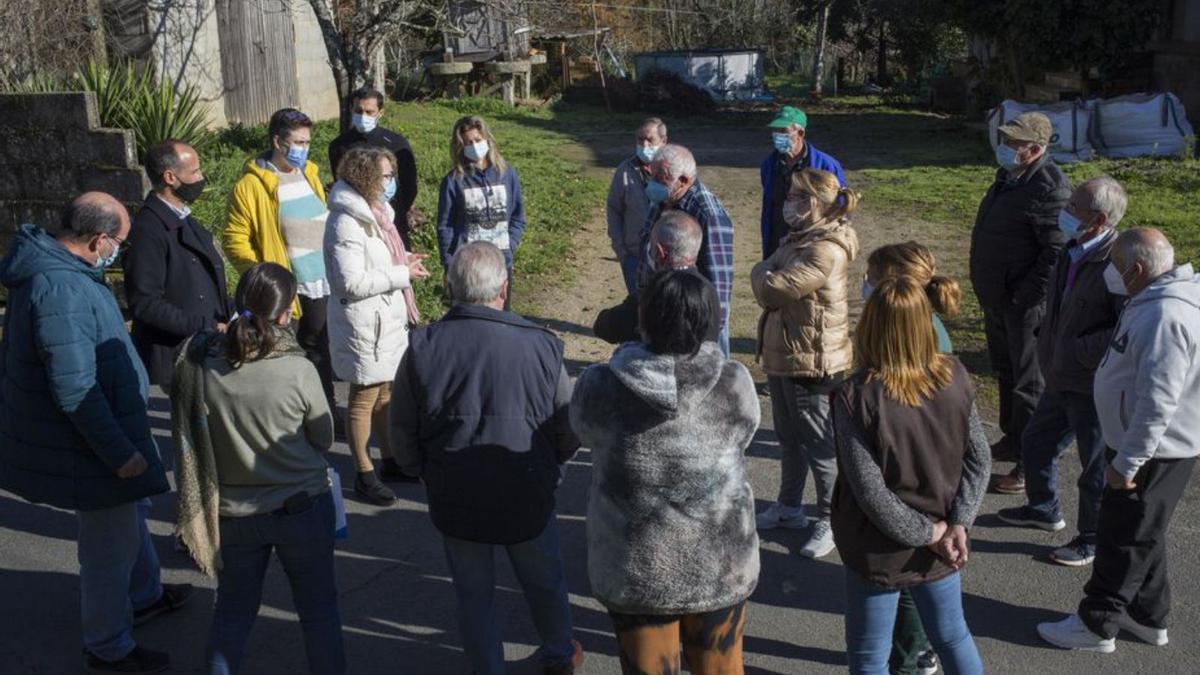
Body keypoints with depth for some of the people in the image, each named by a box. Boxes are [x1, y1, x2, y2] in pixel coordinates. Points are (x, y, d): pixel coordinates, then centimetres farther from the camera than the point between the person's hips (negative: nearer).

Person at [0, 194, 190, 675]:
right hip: (88, 447, -11)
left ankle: (145, 594, 50)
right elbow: (75, 390, -30)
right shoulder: (62, 290, -30)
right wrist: (119, 453, -23)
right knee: (111, 546, 5)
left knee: (131, 512, 28)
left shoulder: (51, 269, 3)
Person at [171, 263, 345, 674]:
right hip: (302, 505, -2)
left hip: (233, 512, 3)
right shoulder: (298, 370, -22)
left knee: (233, 609, 20)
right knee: (319, 607, 15)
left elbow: (190, 439, -1)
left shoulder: (200, 366, -15)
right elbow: (323, 438, -6)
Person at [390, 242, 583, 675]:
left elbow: (401, 433, -5)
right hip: (528, 498, 0)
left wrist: (425, 474, 14)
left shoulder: (422, 348, -15)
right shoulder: (541, 347, -18)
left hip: (455, 501, 0)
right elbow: (568, 432, -8)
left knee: (473, 595, 20)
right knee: (545, 583, 25)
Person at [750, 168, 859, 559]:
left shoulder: (825, 251, -26)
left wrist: (764, 273, -7)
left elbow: (770, 289, -25)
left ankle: (830, 521, 21)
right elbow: (765, 280, 11)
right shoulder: (801, 239, 8)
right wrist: (769, 274, -8)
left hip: (810, 363, -10)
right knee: (789, 439, 23)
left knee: (820, 447, 6)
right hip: (783, 357, 10)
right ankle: (788, 506, 40)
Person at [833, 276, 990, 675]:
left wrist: (929, 533, -12)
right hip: (941, 549, 5)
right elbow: (979, 458, -5)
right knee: (953, 638, 26)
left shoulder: (855, 398, -24)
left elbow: (869, 490, -23)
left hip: (880, 552, -4)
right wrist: (958, 525, -8)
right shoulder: (955, 378, -9)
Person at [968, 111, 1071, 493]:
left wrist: (1026, 297, -24)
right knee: (1005, 371, 22)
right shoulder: (1009, 176, 8)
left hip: (1024, 304, -10)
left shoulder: (1049, 188, -22)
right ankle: (1013, 440, 39)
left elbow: (1058, 252, -25)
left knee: (1027, 382, 0)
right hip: (996, 298, 10)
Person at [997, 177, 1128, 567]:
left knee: (1097, 468, 9)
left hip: (1094, 389, -9)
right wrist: (1050, 346, 12)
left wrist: (1080, 350, -24)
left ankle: (1093, 541, 29)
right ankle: (1043, 510, 49)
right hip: (1061, 381, 9)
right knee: (1035, 445, 25)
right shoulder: (1072, 251, 3)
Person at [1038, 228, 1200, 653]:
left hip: (1153, 452, -10)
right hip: (1145, 445, 10)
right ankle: (1148, 617, 35)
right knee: (1142, 535, 21)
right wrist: (1125, 454, 19)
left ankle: (1097, 624, 18)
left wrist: (1126, 463, -23)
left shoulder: (1165, 318, -29)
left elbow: (1158, 403, -30)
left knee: (1124, 540, 4)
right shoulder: (1157, 300, 5)